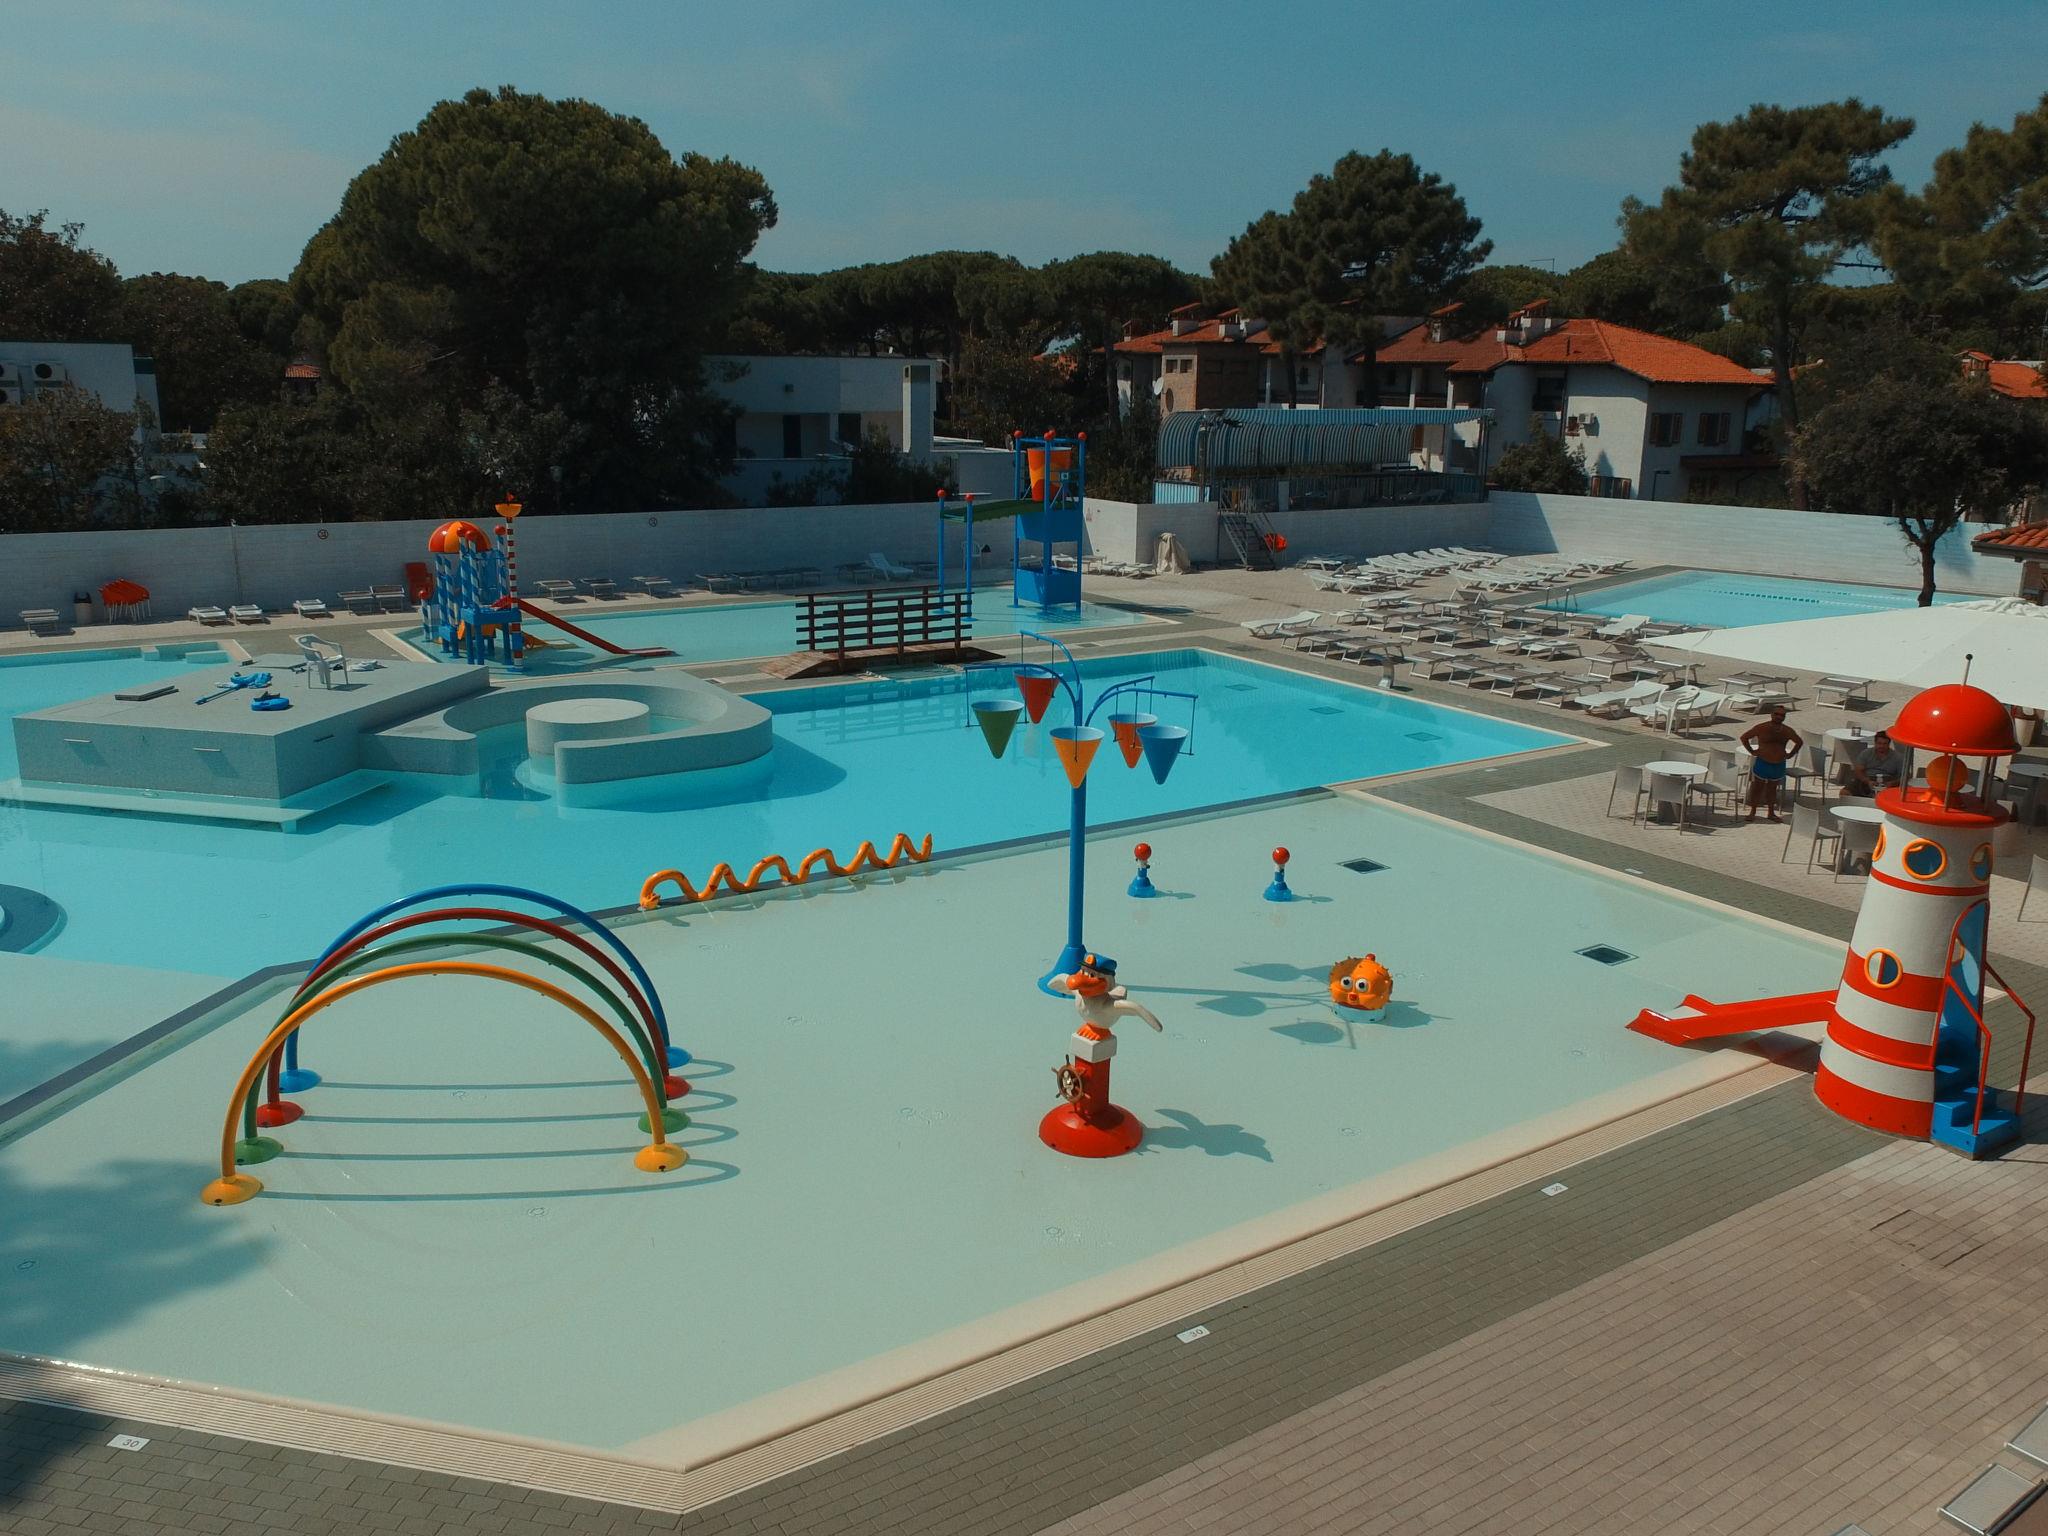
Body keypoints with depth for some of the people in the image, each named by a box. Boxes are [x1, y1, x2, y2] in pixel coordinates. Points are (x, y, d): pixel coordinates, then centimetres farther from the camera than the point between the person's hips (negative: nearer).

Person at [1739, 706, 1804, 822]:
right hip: (1762, 763, -3)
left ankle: (1771, 813, 24)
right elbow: (1744, 737, -2)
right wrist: (1752, 751, -6)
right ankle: (1752, 812, 14)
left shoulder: (1787, 731, 0)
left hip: (1779, 765, 3)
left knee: (1772, 789, 14)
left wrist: (1790, 754, 8)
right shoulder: (1761, 727, -10)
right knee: (1757, 788, 4)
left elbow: (1800, 741, 18)